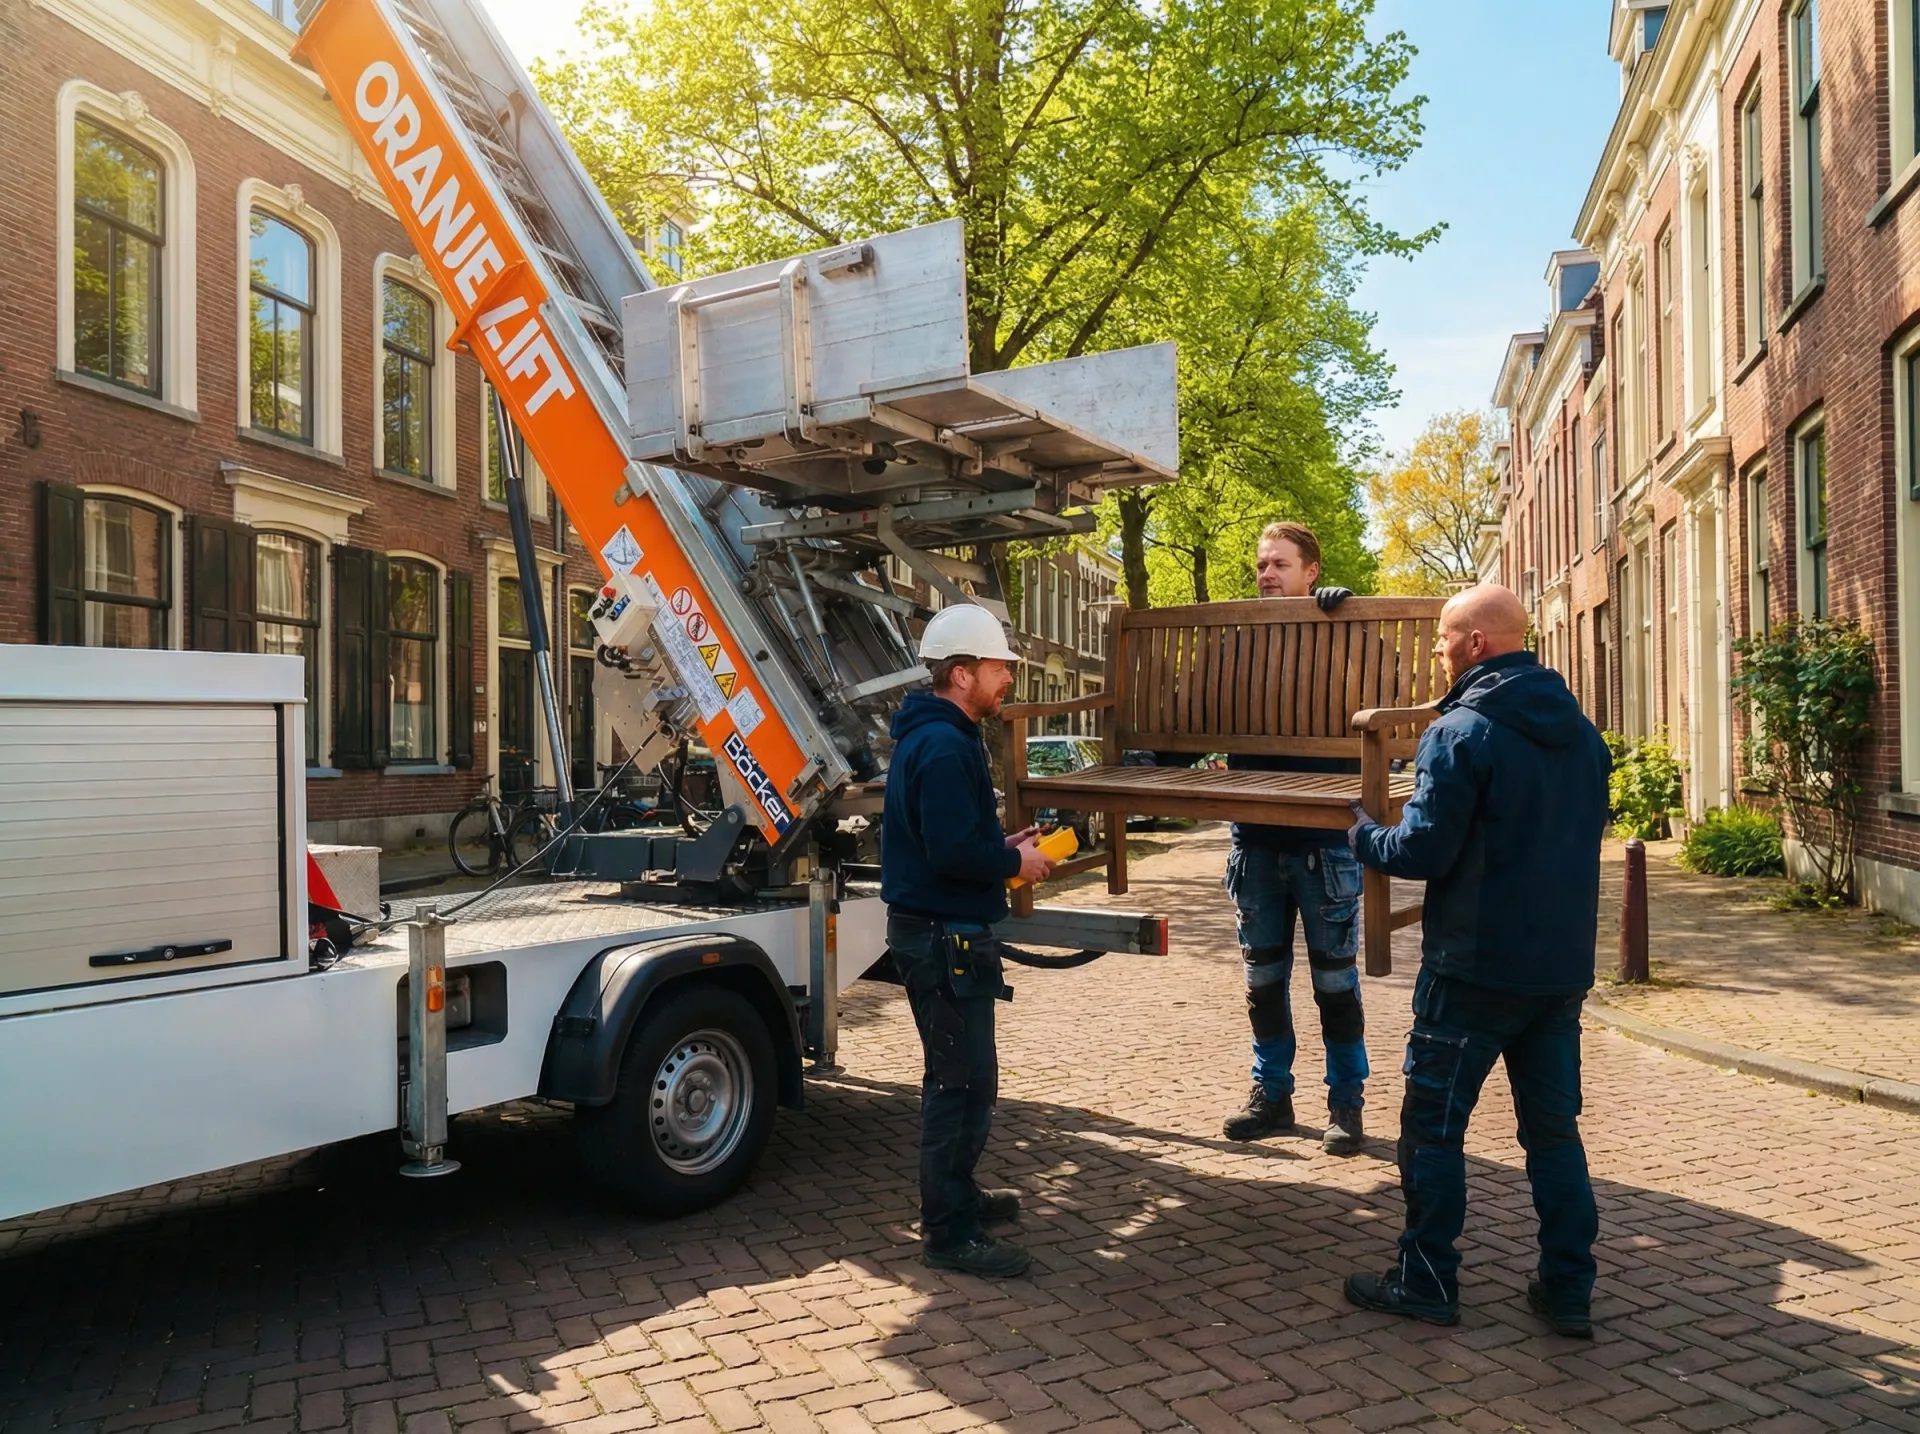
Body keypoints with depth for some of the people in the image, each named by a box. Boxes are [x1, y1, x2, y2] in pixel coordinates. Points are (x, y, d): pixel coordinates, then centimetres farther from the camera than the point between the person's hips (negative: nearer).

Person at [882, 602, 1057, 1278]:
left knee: (957, 1074, 22)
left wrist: (1000, 845, 10)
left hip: (937, 930, 11)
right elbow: (953, 851, -28)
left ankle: (954, 1193, 36)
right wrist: (1014, 862, -13)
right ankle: (949, 1231, 6)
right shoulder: (945, 747, -21)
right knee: (965, 1080, -4)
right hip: (945, 937, -11)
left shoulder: (931, 736, 14)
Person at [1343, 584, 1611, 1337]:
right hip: (1564, 965, 7)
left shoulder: (1461, 732, -16)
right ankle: (1568, 1289, 22)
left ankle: (1426, 1281, 15)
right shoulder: (1582, 732, 9)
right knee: (1553, 1126, 16)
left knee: (1433, 1123, 6)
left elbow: (1423, 851, -19)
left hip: (1474, 968, -7)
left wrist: (1363, 834, 0)